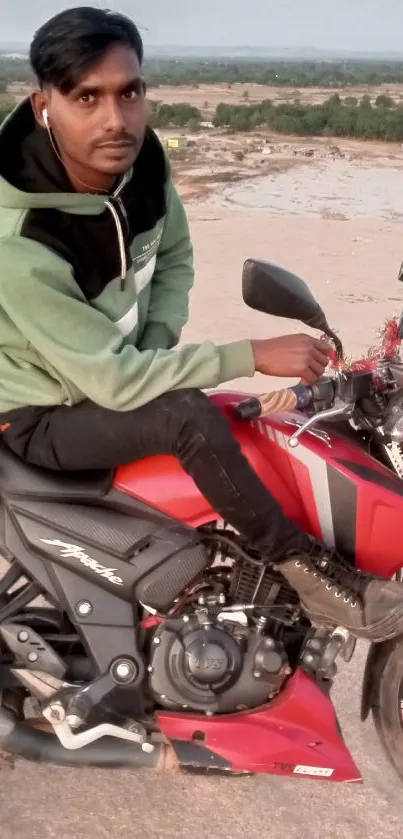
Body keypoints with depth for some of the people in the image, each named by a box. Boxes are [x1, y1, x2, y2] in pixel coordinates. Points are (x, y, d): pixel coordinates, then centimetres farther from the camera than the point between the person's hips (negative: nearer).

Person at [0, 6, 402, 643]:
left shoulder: (141, 160, -12)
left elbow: (174, 260, 5)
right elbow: (112, 382, -31)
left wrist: (152, 353, -11)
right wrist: (254, 355, -31)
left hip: (118, 374, 7)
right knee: (190, 415, -31)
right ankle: (306, 568, -14)